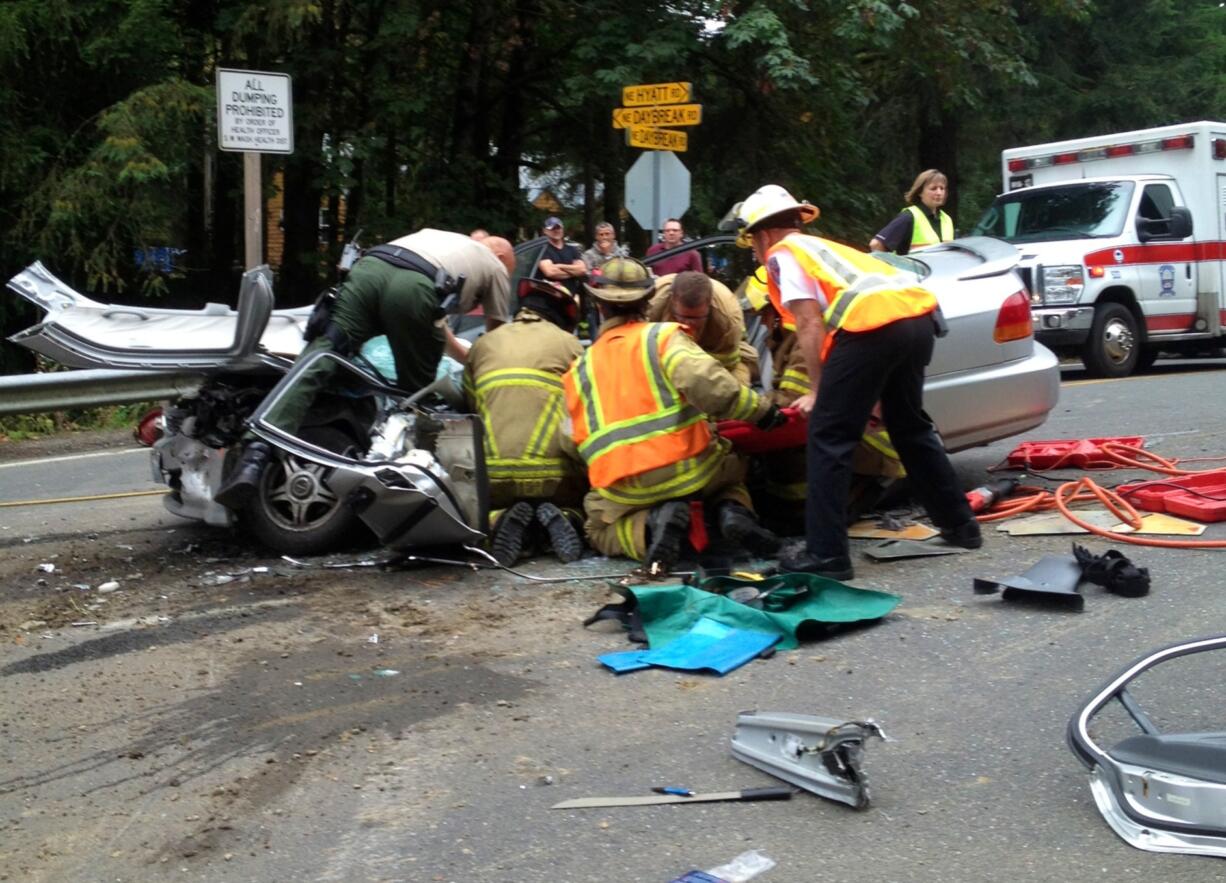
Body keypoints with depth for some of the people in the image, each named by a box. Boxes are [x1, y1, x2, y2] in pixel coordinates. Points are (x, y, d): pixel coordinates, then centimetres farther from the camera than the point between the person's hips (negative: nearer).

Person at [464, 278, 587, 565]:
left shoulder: (482, 344, 17)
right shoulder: (568, 343, 9)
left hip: (492, 475, 1)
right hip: (554, 475, -1)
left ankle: (499, 519, -4)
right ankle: (564, 517, -6)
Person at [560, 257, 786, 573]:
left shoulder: (580, 368, 13)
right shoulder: (664, 336, 2)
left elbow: (572, 441, 9)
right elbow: (703, 382, -17)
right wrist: (761, 411, -9)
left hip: (622, 489, 0)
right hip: (687, 468, 0)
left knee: (600, 529, 26)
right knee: (730, 472, 32)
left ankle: (653, 522, -8)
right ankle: (733, 511, -4)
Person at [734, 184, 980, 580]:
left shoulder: (783, 254, 11)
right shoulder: (819, 247, 35)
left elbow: (810, 325, -1)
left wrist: (818, 392, 5)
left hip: (874, 324, -9)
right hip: (918, 315, 9)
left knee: (829, 437, 2)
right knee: (910, 426, 27)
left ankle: (826, 554, 2)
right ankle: (959, 524, 37)